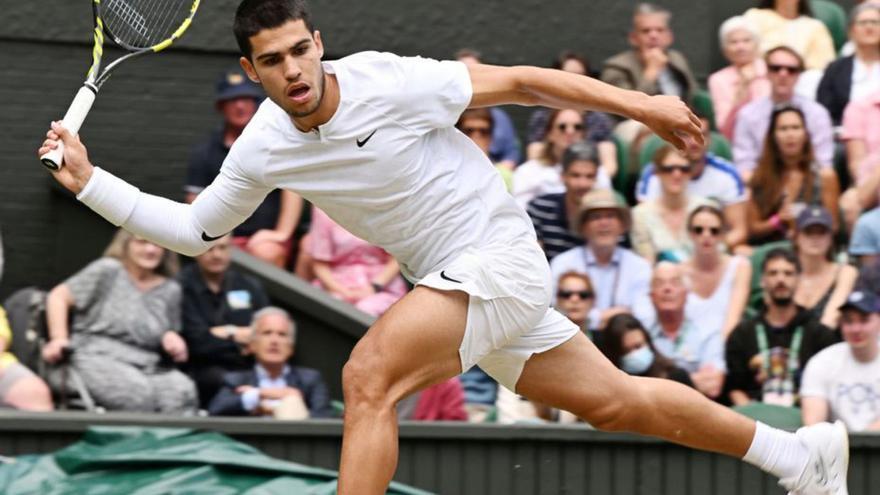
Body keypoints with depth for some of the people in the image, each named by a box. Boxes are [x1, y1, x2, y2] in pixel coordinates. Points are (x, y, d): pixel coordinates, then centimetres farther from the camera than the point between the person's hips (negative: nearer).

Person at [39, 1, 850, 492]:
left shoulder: (389, 84, -20)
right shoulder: (263, 149, -3)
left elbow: (520, 83, -12)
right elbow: (194, 228, 8)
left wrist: (639, 105, -12)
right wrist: (90, 182, -1)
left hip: (500, 254, -7)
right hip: (451, 281, 7)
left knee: (369, 377, -23)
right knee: (613, 401, 13)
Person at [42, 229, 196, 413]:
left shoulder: (170, 290, 19)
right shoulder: (108, 271, 6)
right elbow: (59, 296, 4)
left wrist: (171, 337, 1)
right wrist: (59, 338, -10)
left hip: (149, 366, 4)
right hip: (98, 358, -4)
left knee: (182, 390, -31)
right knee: (138, 391, -38)